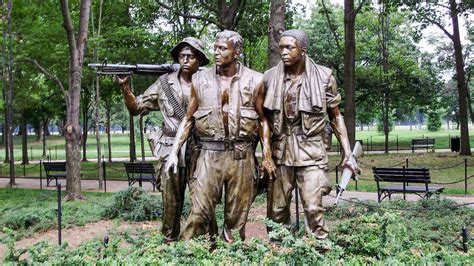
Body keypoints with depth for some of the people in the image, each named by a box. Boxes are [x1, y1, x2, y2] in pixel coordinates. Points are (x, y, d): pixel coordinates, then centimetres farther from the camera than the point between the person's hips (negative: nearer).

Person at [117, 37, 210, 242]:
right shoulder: (165, 83, 6)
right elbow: (137, 108, 8)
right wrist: (125, 88, -7)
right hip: (171, 150, 1)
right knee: (171, 202, 4)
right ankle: (169, 242, 18)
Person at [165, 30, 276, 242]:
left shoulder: (253, 81, 3)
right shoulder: (200, 80, 7)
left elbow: (262, 119, 7)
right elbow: (188, 119, 12)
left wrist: (267, 156, 1)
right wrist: (174, 152, 5)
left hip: (242, 155, 0)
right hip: (210, 153, 0)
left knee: (237, 216, 7)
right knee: (199, 213, -7)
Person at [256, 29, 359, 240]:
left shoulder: (324, 77, -2)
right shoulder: (270, 77, 1)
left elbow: (336, 116, 6)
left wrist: (347, 153, 2)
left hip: (311, 151, -2)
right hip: (280, 151, 2)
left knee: (313, 209, -9)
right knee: (276, 211, 6)